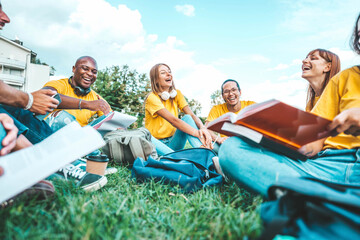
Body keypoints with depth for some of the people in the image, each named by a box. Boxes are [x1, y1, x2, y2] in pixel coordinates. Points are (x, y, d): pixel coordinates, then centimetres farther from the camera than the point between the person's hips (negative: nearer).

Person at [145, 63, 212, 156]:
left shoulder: (177, 94, 4)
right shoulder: (152, 98, -15)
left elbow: (192, 115, -9)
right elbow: (173, 120, -27)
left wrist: (203, 128, -31)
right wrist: (198, 134, -36)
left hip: (172, 143, 5)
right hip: (157, 143, -5)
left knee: (187, 118, -19)